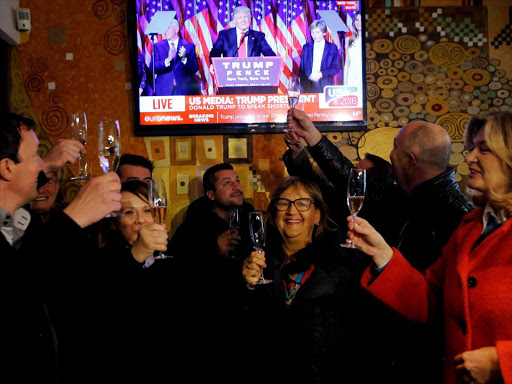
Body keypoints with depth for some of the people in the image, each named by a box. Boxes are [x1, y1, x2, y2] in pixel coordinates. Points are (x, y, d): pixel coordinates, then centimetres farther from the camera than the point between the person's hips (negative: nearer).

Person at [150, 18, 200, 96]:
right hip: (164, 91, 0)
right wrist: (168, 60, -18)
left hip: (184, 90, 0)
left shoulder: (189, 46, 7)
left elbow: (195, 68, 2)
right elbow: (152, 69, -3)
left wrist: (184, 58, -16)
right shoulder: (157, 46, 8)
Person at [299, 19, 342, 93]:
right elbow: (302, 68, 11)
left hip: (325, 86, -1)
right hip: (309, 87, 1)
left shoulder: (332, 48, 6)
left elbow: (336, 68, 2)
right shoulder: (306, 47, 12)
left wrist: (322, 74, -11)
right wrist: (309, 75, -5)